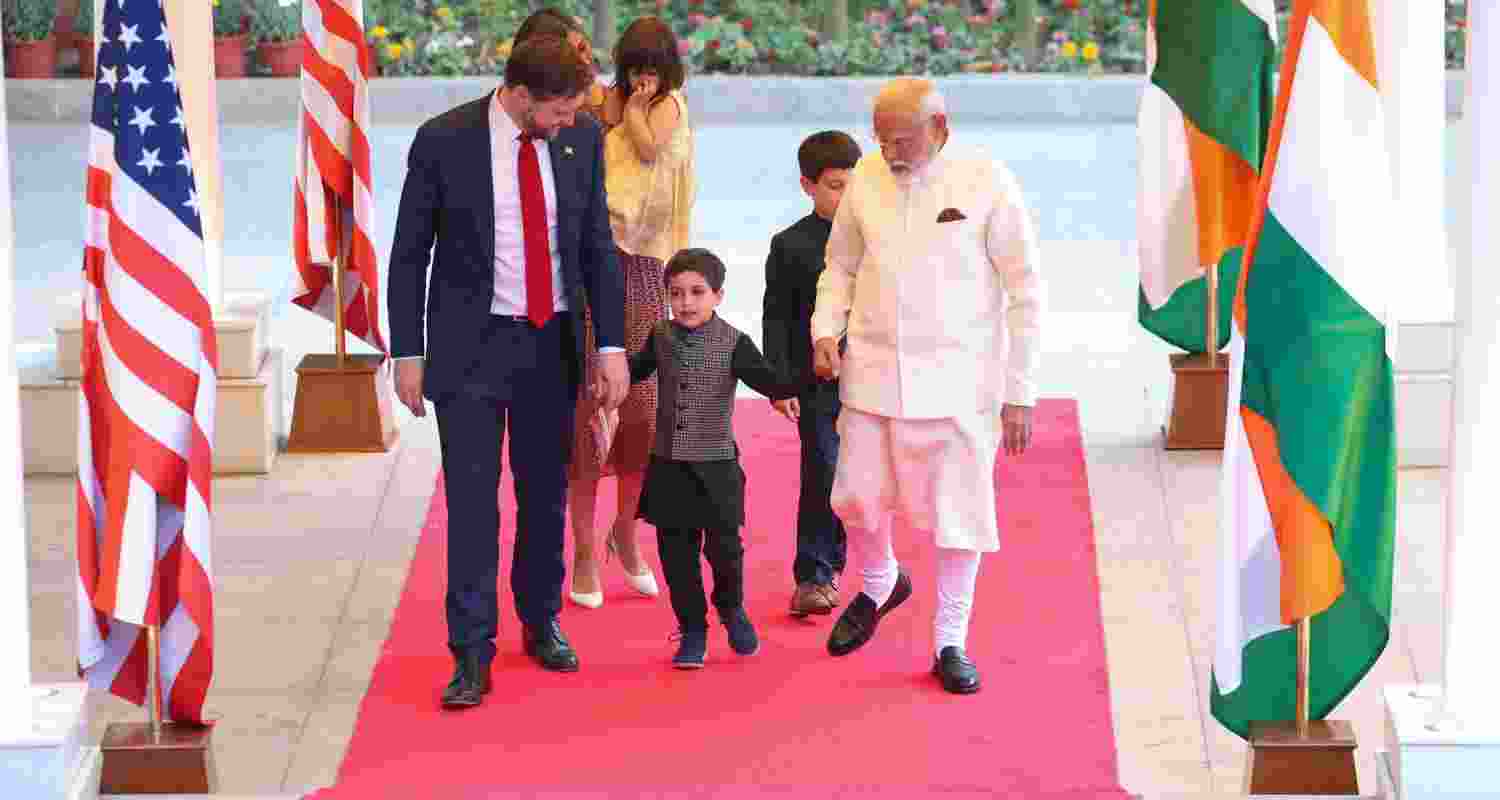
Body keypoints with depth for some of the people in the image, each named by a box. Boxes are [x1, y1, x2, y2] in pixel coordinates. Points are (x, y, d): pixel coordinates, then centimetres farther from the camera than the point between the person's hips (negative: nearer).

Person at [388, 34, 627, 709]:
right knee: (472, 500, -7)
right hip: (470, 346, -3)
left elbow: (598, 247, 6)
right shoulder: (443, 141, -10)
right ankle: (472, 656, -4)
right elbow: (409, 253, -3)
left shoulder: (581, 141, -1)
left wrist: (611, 345, 0)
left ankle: (541, 623, 30)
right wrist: (408, 353, -4)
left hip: (551, 345, 3)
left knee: (545, 494, 12)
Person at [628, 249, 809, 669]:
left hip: (716, 465, -3)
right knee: (677, 551, 5)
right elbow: (635, 371, 21)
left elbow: (775, 385, -12)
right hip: (670, 465, 3)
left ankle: (731, 609, 31)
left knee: (724, 546, 1)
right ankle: (693, 630, 18)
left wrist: (811, 375, -27)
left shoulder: (734, 344, -9)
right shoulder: (661, 338, 2)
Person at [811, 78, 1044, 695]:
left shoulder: (987, 184, -8)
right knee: (858, 497, 5)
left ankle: (950, 644, 16)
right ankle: (879, 586, 38)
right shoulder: (866, 181, 2)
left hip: (959, 381, -3)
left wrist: (1019, 394, -6)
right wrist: (826, 331, -2)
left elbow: (1025, 292, -4)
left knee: (959, 510, 1)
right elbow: (840, 266, 17)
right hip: (873, 371, 3)